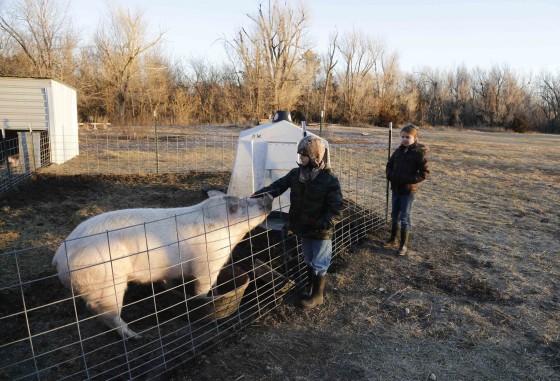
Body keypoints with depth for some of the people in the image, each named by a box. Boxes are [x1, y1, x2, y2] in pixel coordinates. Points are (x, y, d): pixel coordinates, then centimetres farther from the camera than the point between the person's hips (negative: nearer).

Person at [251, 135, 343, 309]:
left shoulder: (329, 180, -20)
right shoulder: (296, 174, -4)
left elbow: (336, 208, -19)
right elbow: (279, 185, 4)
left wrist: (324, 223, -31)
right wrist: (260, 194, -9)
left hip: (322, 231, -6)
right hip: (304, 228, 6)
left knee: (319, 265, 9)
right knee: (309, 261, 23)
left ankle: (318, 295, 27)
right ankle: (311, 288, 42)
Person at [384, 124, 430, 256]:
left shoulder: (419, 153, -13)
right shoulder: (399, 150, 4)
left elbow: (425, 173, -15)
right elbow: (389, 165, 15)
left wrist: (408, 179, -22)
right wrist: (390, 175, -4)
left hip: (408, 191, -6)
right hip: (396, 189, 6)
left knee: (404, 218, 2)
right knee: (394, 216, 16)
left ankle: (404, 245, 15)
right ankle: (393, 240, 31)